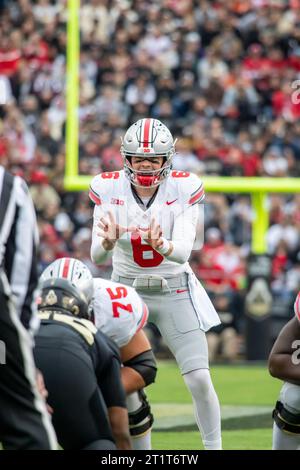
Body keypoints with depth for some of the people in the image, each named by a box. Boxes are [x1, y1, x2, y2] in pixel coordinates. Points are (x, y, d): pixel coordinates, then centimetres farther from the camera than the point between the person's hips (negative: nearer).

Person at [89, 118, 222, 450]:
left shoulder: (184, 189, -14)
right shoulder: (109, 189, -12)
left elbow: (183, 251, -26)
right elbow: (97, 257, -20)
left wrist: (163, 246, -49)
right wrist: (107, 242, -44)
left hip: (175, 290, -1)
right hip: (126, 289, 1)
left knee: (199, 379, -9)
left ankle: (213, 447, 6)